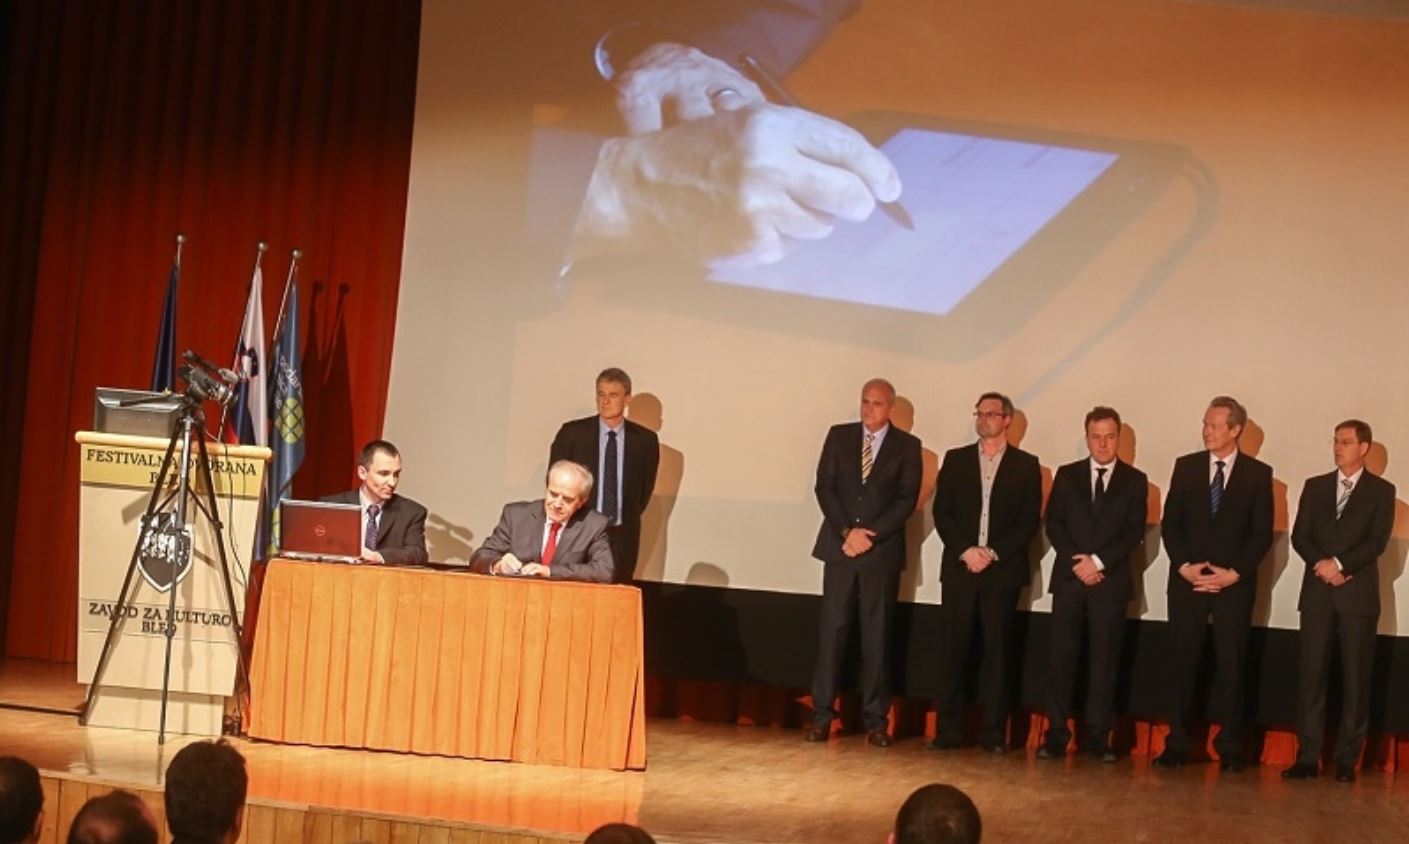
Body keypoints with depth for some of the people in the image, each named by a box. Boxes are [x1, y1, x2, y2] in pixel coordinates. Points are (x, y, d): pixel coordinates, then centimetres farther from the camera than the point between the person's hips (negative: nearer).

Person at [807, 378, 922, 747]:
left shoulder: (907, 446, 3)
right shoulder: (838, 436, 7)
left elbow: (907, 499, -3)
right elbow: (824, 487, 2)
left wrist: (870, 534, -13)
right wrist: (846, 532, -10)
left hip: (882, 550, -1)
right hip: (840, 546, 1)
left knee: (877, 635, 2)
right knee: (832, 630, -2)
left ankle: (875, 719, 5)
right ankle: (822, 714, 0)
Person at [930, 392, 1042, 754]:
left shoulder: (1026, 465, 6)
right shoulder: (956, 459, 11)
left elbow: (1029, 521, 0)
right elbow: (941, 511, 5)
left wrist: (994, 553, -10)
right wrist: (965, 550, -9)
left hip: (1003, 569, -1)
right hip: (960, 566, 1)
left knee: (997, 649, 0)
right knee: (954, 648, -1)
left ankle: (994, 731, 3)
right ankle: (949, 729, 1)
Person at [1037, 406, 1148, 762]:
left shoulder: (1135, 481, 6)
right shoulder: (1067, 476, 10)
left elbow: (1135, 533, -2)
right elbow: (1053, 524, 4)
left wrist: (1098, 561, -12)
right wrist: (1076, 561, -9)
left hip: (1111, 580, -1)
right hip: (1069, 577, 1)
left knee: (1104, 659, 0)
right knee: (1062, 656, -2)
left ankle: (1098, 736, 4)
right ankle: (1057, 733, 1)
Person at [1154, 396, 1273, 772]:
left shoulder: (1258, 473, 1)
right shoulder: (1186, 466, 6)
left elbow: (1262, 534, -1)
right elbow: (1170, 524, 5)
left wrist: (1234, 573, -11)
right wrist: (1184, 566, -8)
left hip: (1235, 583, -1)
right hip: (1187, 581, 2)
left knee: (1232, 666, 1)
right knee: (1182, 663, 1)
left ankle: (1230, 749, 7)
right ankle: (1177, 744, 6)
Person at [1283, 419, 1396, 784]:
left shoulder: (1381, 491, 4)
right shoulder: (1315, 486, 13)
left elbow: (1376, 542, -6)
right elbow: (1299, 536, 7)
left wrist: (1340, 563, -16)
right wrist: (1322, 565, -10)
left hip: (1358, 592, -2)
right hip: (1317, 592, 2)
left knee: (1355, 677, -1)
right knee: (1311, 674, -3)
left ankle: (1347, 759, 2)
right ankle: (1307, 756, -1)